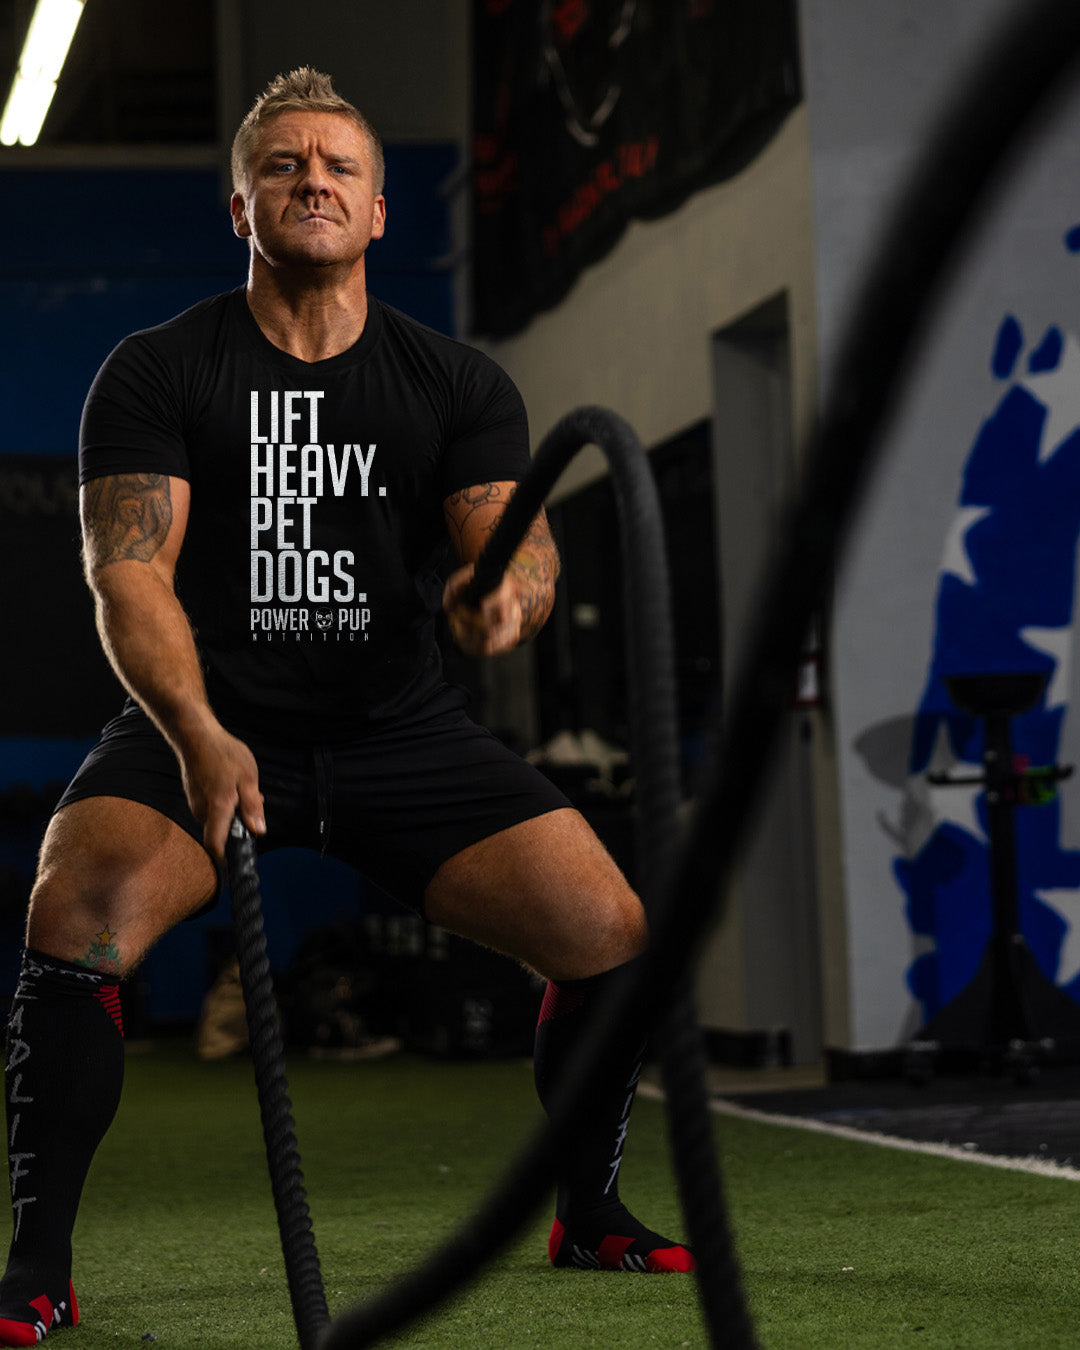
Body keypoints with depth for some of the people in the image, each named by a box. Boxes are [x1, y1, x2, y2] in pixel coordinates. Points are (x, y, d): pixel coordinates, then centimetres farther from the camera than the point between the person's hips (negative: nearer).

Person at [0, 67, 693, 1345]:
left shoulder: (459, 383, 5)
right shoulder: (154, 373, -2)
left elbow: (518, 533, -7)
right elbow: (128, 570, -12)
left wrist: (510, 591, -34)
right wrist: (198, 735, -30)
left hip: (400, 726, 2)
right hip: (203, 723, -2)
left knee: (613, 936, -12)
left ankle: (587, 1212, 14)